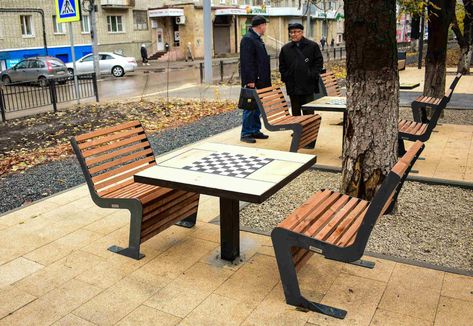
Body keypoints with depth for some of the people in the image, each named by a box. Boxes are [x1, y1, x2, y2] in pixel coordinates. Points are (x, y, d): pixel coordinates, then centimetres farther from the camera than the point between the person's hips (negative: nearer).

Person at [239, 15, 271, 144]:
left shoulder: (257, 38, 17)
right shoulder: (248, 39, -14)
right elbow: (247, 62, -21)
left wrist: (264, 79, 18)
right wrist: (250, 80, -24)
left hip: (260, 81, 10)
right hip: (252, 81, -10)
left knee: (257, 107, 14)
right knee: (250, 107, -5)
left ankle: (255, 131, 23)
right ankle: (246, 133, 2)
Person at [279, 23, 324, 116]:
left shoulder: (313, 46, 3)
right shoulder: (285, 48, 10)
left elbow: (319, 62, 4)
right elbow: (282, 65, 16)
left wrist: (312, 75, -7)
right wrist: (285, 77, 3)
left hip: (308, 85, -2)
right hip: (293, 87, 2)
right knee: (295, 112, 8)